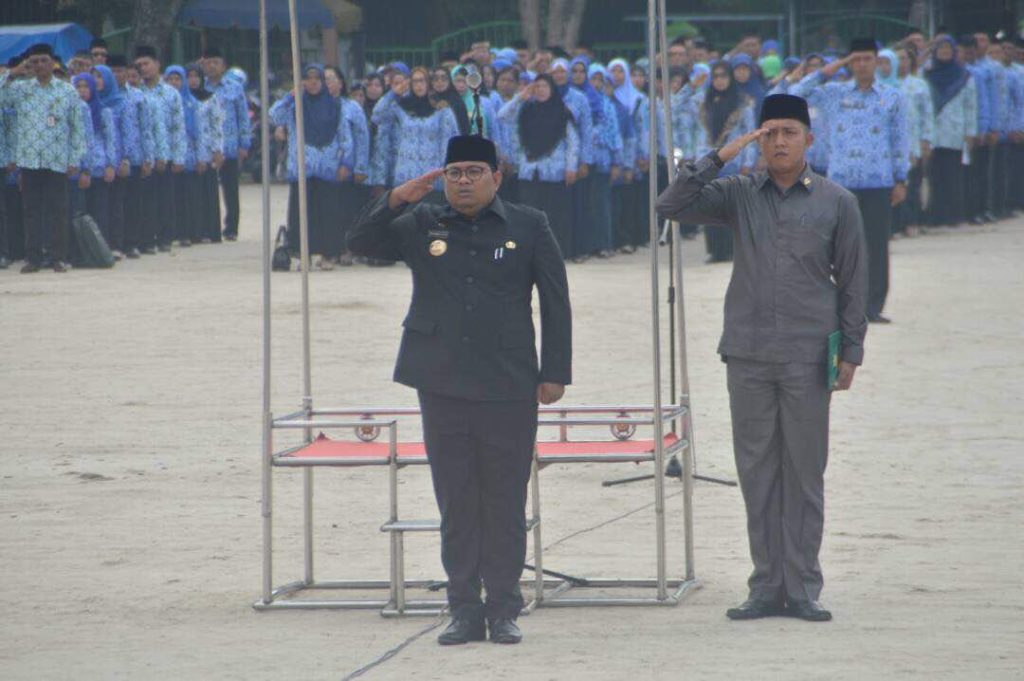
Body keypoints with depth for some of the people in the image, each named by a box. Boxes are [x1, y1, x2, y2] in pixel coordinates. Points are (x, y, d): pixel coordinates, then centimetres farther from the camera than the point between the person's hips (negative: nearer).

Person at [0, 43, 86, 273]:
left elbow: (78, 127, 5)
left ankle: (59, 257, 6)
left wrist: (75, 159, -1)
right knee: (31, 210, 3)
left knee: (57, 211, 0)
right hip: (29, 159, 2)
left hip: (57, 161, -1)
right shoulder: (19, 89, 9)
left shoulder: (68, 91, 5)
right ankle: (33, 257, 8)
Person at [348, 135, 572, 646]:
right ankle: (465, 610, 9)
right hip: (442, 387, 2)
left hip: (508, 389, -2)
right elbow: (362, 243, 4)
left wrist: (555, 372, 0)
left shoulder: (528, 227, 5)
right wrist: (395, 201, -11)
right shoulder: (421, 226, 9)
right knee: (456, 502, 4)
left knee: (505, 503, 1)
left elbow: (555, 301, 6)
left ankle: (503, 610, 8)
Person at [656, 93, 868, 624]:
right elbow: (671, 206, -3)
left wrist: (850, 351, 1)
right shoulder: (739, 194, 7)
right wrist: (721, 157, -9)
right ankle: (767, 587, 9)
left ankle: (803, 589, 6)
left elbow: (852, 281, 6)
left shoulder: (836, 202, 4)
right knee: (757, 471, 4)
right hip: (748, 355, 2)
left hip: (807, 358, -2)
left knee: (804, 472, 0)